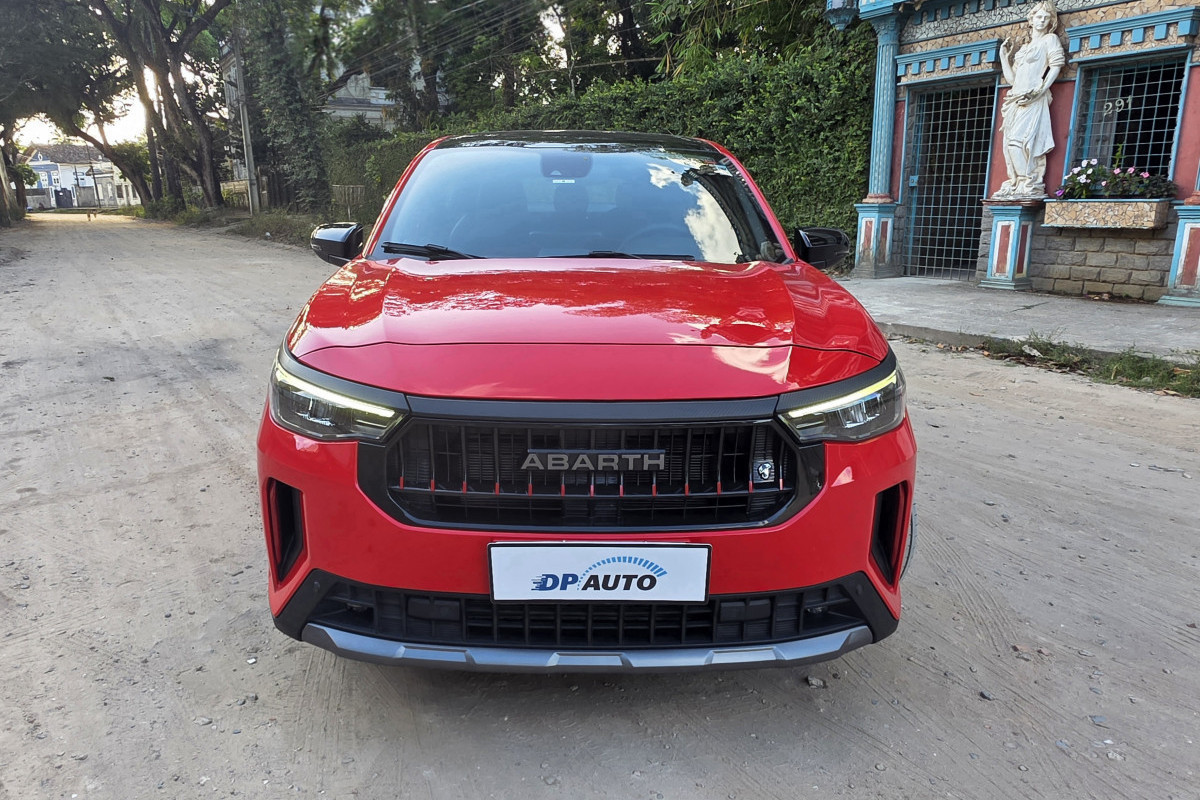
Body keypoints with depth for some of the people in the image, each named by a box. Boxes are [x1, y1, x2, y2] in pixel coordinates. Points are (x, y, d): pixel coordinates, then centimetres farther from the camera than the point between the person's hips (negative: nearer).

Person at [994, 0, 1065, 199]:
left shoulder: (1050, 39, 10)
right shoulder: (1024, 47, 27)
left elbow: (1056, 67, -3)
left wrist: (1040, 90, -15)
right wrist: (1004, 55, 21)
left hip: (1033, 100, -7)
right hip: (1016, 101, 7)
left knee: (1017, 141, -22)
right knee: (1010, 144, -3)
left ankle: (1030, 185, -21)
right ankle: (1015, 185, -3)